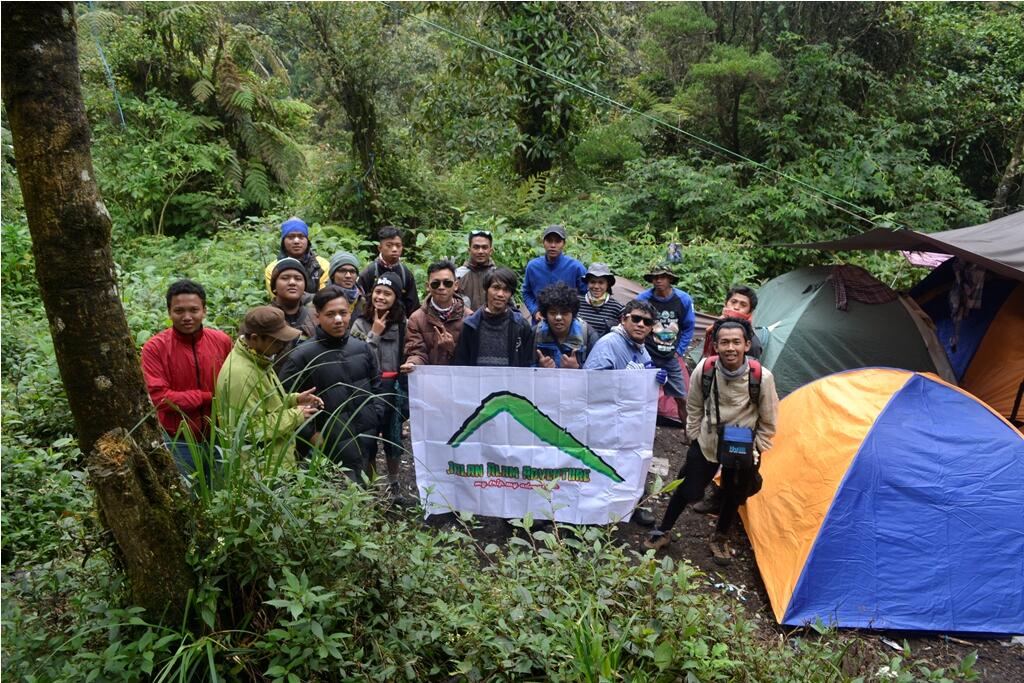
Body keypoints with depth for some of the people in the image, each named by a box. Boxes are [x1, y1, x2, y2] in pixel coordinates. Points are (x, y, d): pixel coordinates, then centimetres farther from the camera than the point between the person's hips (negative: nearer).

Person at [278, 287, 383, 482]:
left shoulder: (362, 348, 6)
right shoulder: (301, 357, -11)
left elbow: (376, 385, 17)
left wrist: (375, 417, 7)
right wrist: (312, 436, -12)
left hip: (368, 443, 5)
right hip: (333, 451, -5)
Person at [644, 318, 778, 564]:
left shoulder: (762, 377, -24)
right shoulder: (704, 370, -20)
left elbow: (768, 423, -8)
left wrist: (755, 451, -4)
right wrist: (694, 438, 3)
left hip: (742, 450, 0)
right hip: (706, 443, 0)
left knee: (733, 496, 16)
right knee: (688, 490, 9)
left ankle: (720, 539, 41)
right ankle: (663, 532, 31)